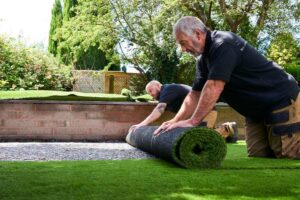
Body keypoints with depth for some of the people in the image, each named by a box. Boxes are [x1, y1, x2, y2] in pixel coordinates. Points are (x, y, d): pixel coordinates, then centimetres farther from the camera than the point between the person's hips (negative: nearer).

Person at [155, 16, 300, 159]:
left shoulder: (224, 44, -23)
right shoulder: (204, 59, 7)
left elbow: (213, 88, -30)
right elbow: (195, 94, 9)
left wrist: (192, 121, -27)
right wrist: (176, 121, -1)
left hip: (282, 102, -9)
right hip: (256, 112, 9)